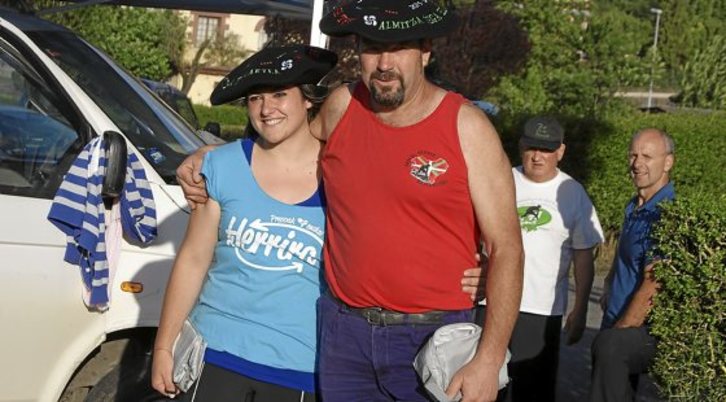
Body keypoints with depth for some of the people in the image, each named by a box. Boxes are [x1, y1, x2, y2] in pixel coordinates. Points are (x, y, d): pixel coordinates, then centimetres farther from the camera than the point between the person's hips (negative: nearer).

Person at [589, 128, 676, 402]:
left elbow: (653, 286, -20)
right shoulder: (633, 208, 13)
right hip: (616, 330, 9)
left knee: (609, 348, -38)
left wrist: (620, 329, -16)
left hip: (645, 331, -9)